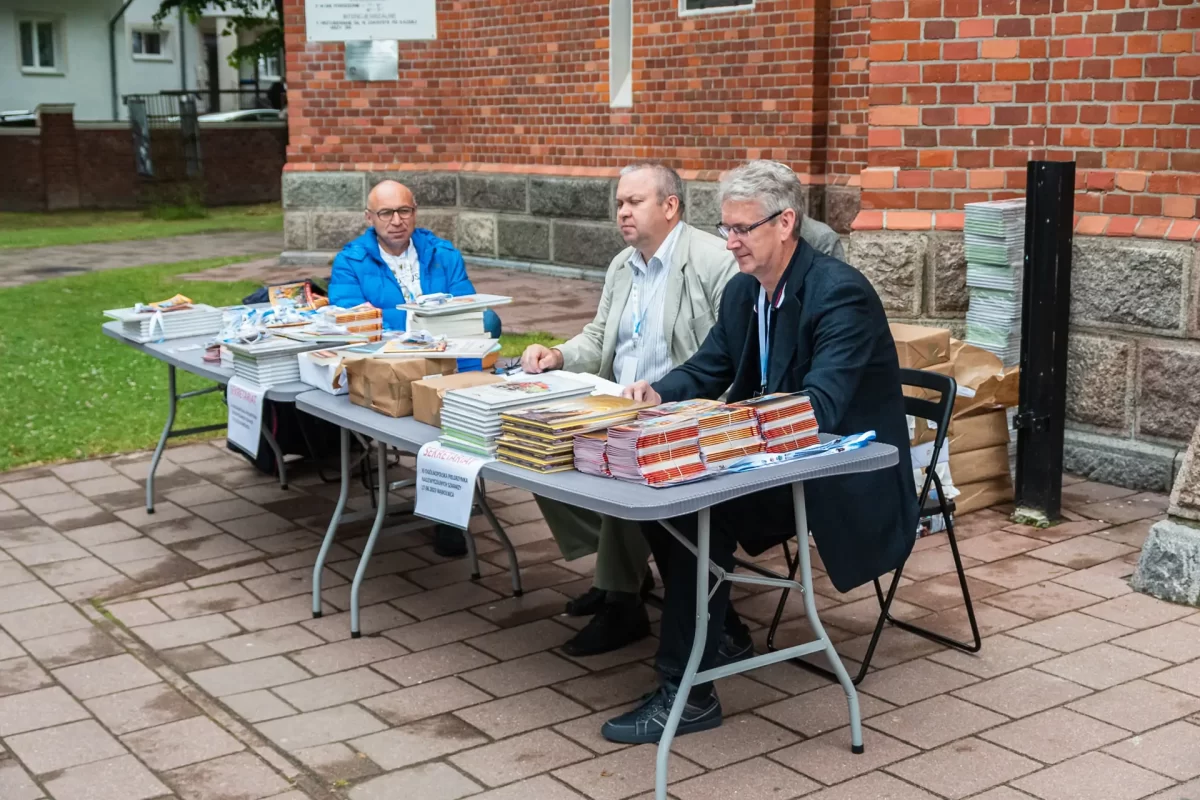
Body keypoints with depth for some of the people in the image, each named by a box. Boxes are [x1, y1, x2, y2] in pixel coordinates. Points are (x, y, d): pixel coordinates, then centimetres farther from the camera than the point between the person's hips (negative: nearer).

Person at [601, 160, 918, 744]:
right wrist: (661, 393, -14)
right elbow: (706, 370, 10)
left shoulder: (840, 294, -21)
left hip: (846, 476, -8)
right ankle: (712, 623, 5)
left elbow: (819, 408, -30)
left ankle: (687, 694, -17)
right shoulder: (743, 291, 6)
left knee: (701, 513, -25)